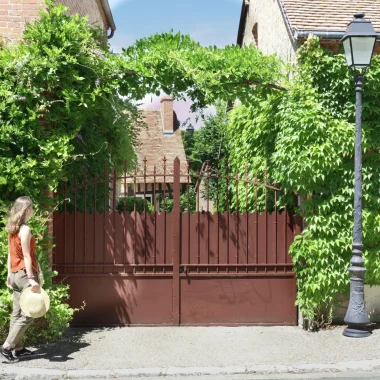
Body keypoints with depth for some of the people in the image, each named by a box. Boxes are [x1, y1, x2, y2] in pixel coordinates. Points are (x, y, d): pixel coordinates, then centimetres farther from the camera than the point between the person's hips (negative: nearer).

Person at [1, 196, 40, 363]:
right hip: (24, 274, -9)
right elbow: (26, 256, -19)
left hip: (15, 274, 9)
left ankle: (19, 348, 17)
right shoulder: (25, 230, -16)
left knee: (17, 313, 11)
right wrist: (31, 278, -21)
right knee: (27, 314, -3)